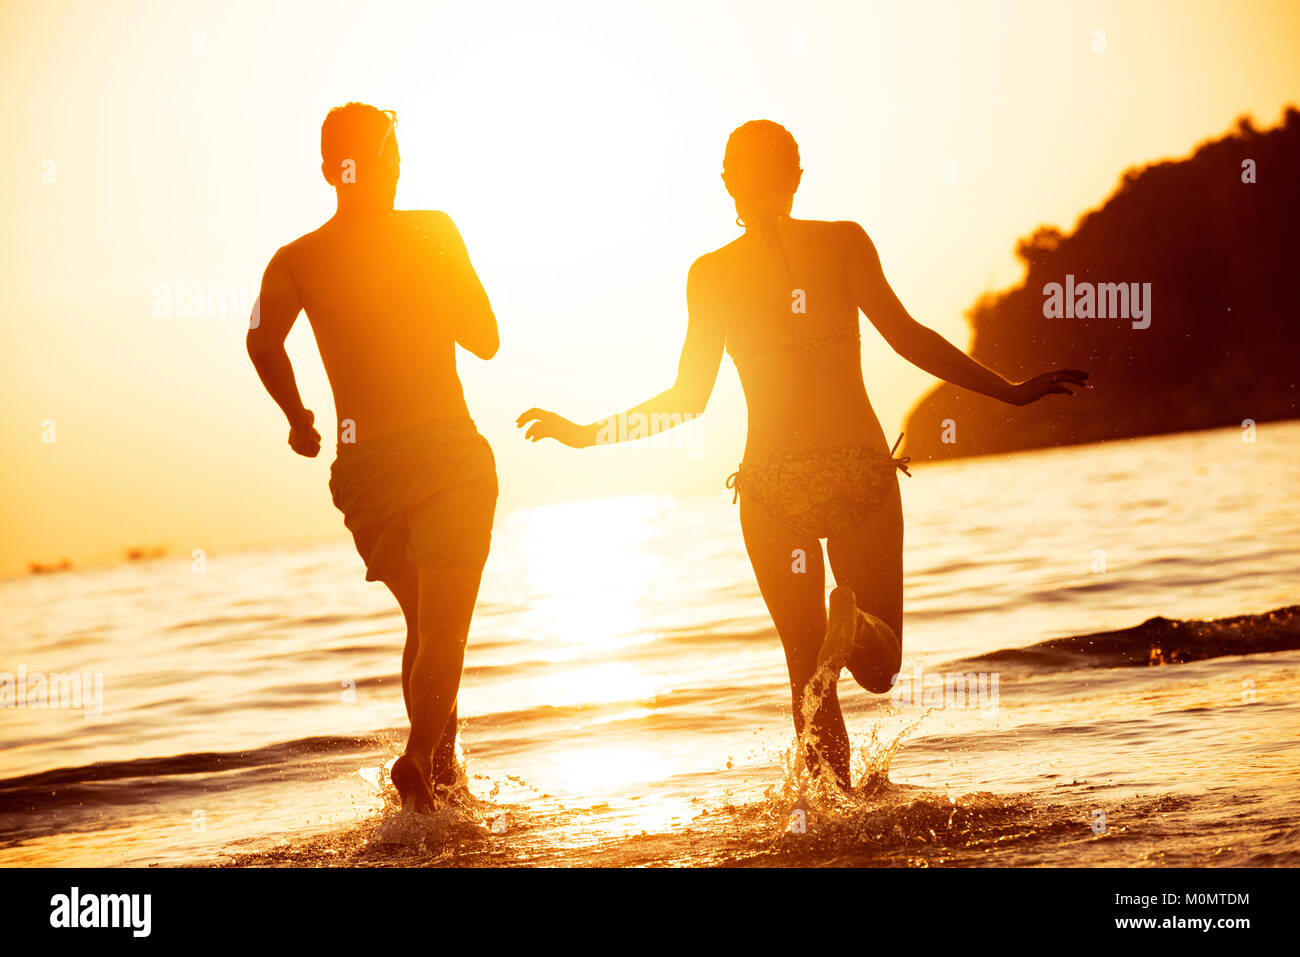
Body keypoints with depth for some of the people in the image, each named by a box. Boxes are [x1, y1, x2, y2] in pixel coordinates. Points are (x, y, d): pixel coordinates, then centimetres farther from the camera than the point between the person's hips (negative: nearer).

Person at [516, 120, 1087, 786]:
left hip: (771, 481, 1)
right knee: (880, 665, 10)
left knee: (809, 673, 12)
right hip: (860, 468, -1)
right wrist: (1011, 392, -4)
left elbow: (687, 400, 4)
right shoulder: (843, 242, 1)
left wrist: (588, 433, 16)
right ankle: (853, 624, -27)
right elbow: (907, 337, -8)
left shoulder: (711, 274, 4)